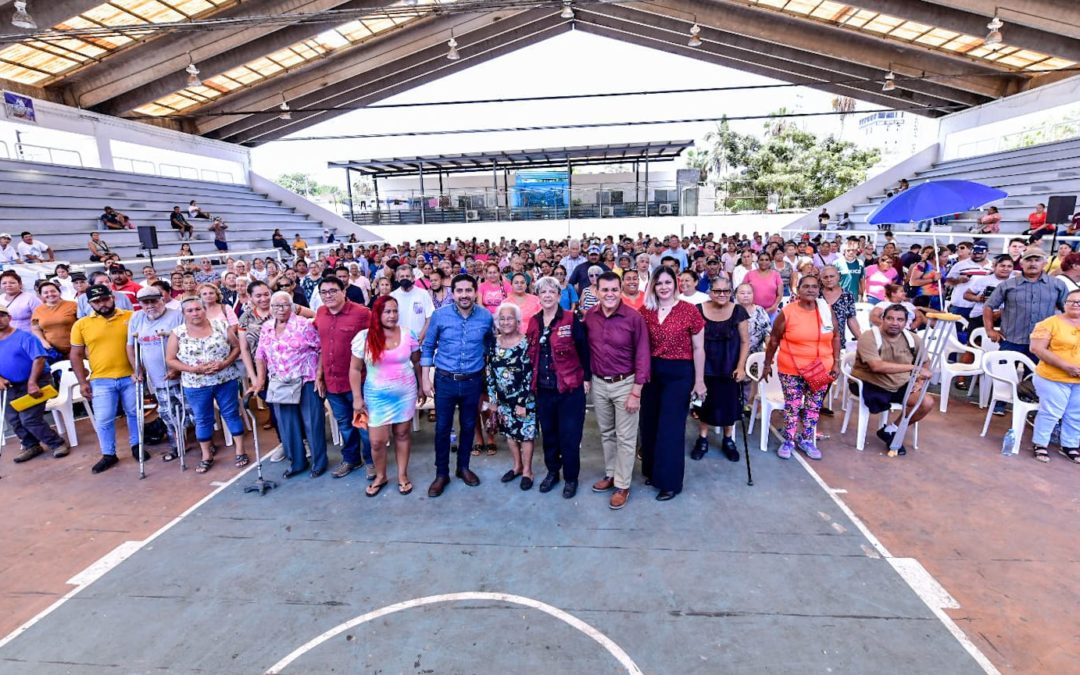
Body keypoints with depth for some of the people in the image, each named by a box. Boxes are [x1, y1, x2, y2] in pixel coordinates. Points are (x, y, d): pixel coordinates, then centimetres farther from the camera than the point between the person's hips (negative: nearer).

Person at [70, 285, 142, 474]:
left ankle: (136, 445, 30)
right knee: (103, 420, 4)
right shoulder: (81, 324, 1)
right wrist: (83, 382, -1)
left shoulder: (131, 317, -2)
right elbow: (76, 355, 5)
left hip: (130, 377, 0)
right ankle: (109, 454, 19)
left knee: (134, 413, 12)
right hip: (101, 380, 0)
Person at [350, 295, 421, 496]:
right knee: (377, 441, 4)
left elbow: (417, 362, 6)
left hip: (405, 394, 1)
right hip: (377, 397, -1)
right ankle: (380, 477, 29)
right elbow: (355, 369, -4)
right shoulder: (364, 337, -10)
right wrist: (357, 398, -6)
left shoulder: (408, 334, -5)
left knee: (403, 434, 12)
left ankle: (402, 475, 29)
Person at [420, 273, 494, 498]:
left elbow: (490, 344, 15)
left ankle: (463, 467, 35)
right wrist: (425, 378, -4)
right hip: (445, 380, -1)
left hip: (473, 381, 1)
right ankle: (441, 473, 24)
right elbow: (428, 347, 0)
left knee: (468, 426, 14)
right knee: (442, 428, 7)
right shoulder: (439, 315, -9)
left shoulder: (486, 317, -5)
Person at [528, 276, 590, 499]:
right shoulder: (533, 322, 6)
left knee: (569, 434, 4)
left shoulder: (571, 319, -8)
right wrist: (532, 381, 12)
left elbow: (583, 350, -6)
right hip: (543, 388, 5)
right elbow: (531, 353, 12)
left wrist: (587, 378, -6)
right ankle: (552, 472, 33)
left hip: (570, 387, -4)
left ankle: (571, 478, 20)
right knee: (548, 432, 15)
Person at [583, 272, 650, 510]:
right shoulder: (589, 316, -3)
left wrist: (636, 392, -14)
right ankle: (610, 474, 36)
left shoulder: (634, 317, -16)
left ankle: (622, 485, 20)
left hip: (625, 384, -4)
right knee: (606, 432, 18)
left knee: (625, 437, 6)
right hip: (598, 383, 5)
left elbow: (642, 355, -13)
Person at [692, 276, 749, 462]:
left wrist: (741, 366, -8)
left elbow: (745, 342, -1)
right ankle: (702, 440, 25)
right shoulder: (699, 310, -5)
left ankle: (728, 441, 29)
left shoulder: (739, 311, -5)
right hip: (705, 367, 0)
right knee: (704, 402, 9)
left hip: (730, 368, 0)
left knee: (728, 403, 9)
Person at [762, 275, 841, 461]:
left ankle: (807, 440, 28)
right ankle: (788, 441, 19)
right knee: (792, 406, 3)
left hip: (821, 369, 3)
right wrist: (767, 364, 1)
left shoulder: (827, 311, -1)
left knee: (814, 407, 12)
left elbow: (835, 336, 9)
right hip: (792, 369, -3)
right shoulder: (787, 312, -10)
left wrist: (836, 363, 5)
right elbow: (774, 340, -3)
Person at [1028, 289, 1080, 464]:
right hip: (1053, 378, -5)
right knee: (1050, 413, 0)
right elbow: (1037, 348, -15)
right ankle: (1040, 444, 14)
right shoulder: (1051, 322, -8)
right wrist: (1066, 366, -19)